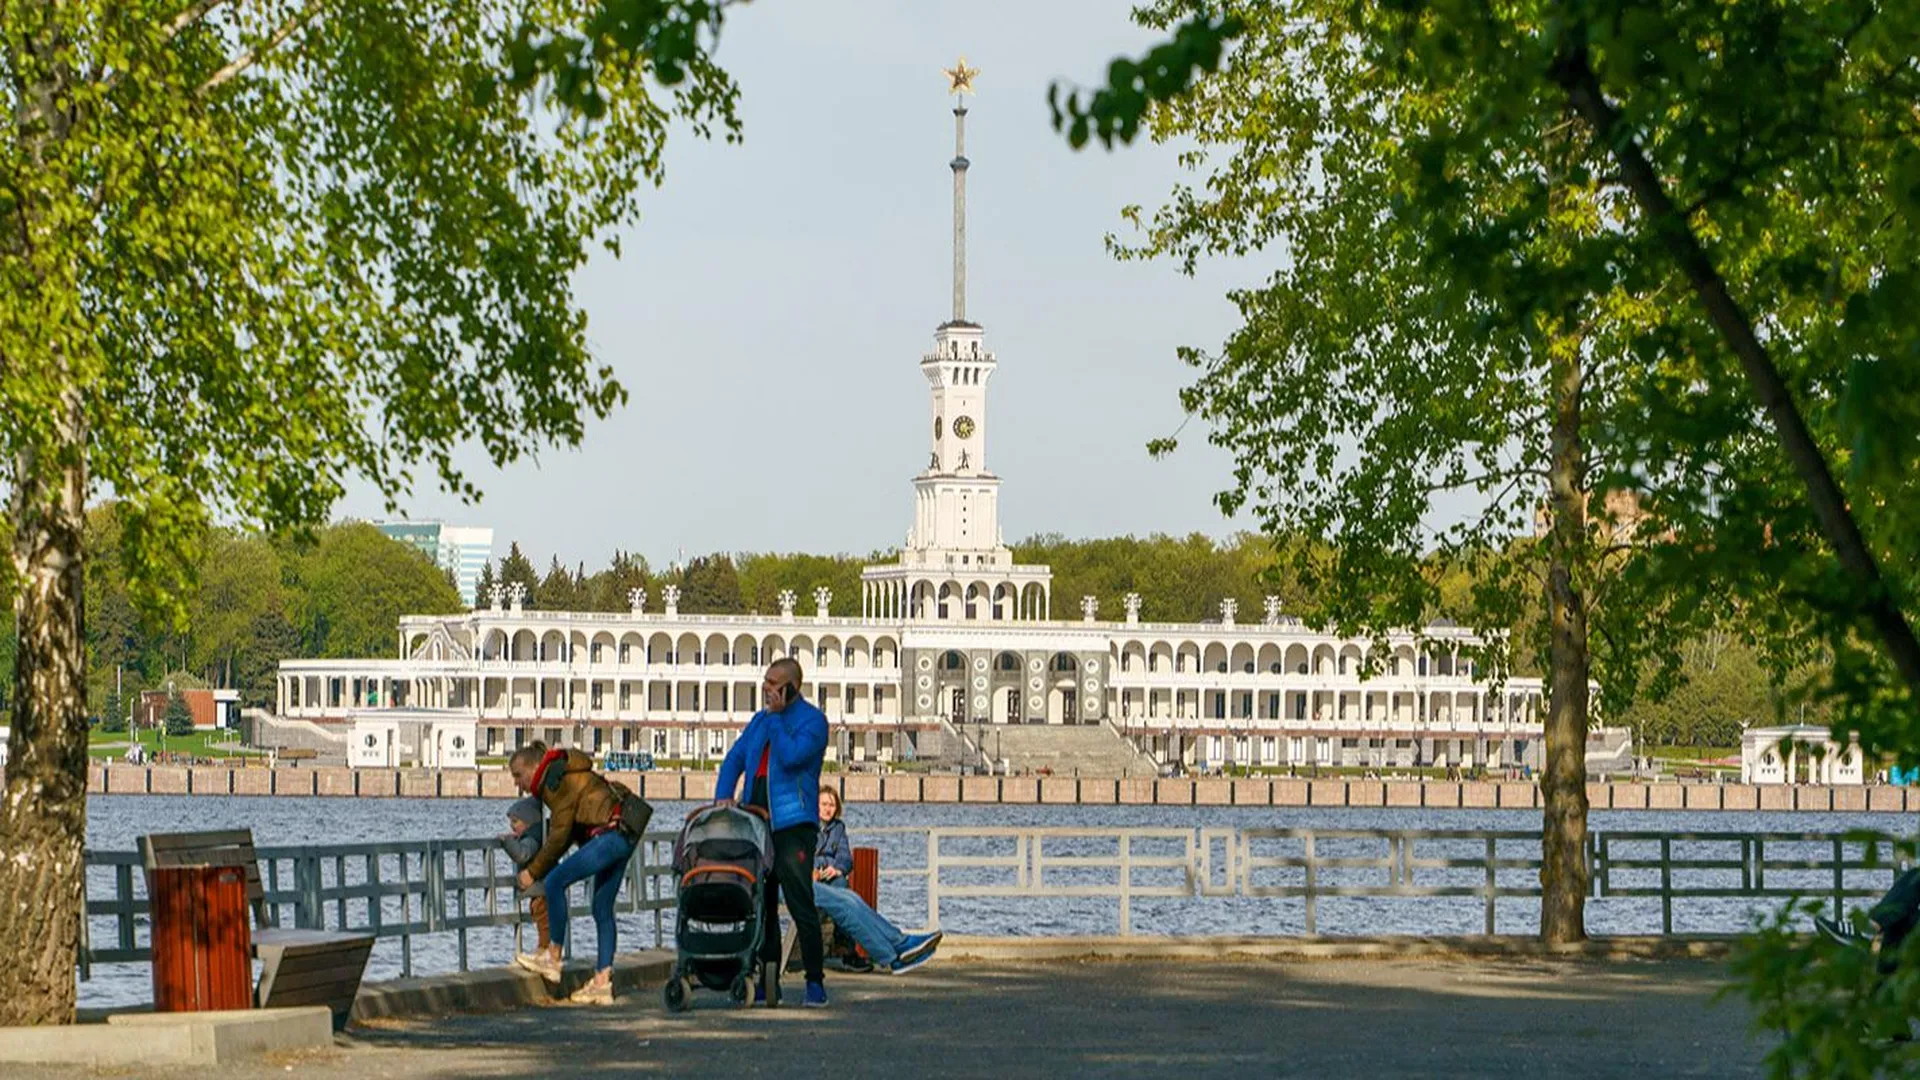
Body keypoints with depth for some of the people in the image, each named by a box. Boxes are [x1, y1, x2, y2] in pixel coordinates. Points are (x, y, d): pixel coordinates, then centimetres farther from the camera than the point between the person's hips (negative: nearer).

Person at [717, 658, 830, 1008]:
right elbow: (735, 758, 17)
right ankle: (767, 983, 13)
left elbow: (791, 756, -18)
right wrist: (723, 795, 1)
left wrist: (774, 717, -9)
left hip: (793, 824, -7)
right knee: (760, 906, 7)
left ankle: (815, 984, -7)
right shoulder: (760, 720, 19)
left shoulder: (811, 720, -3)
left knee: (800, 905, -11)